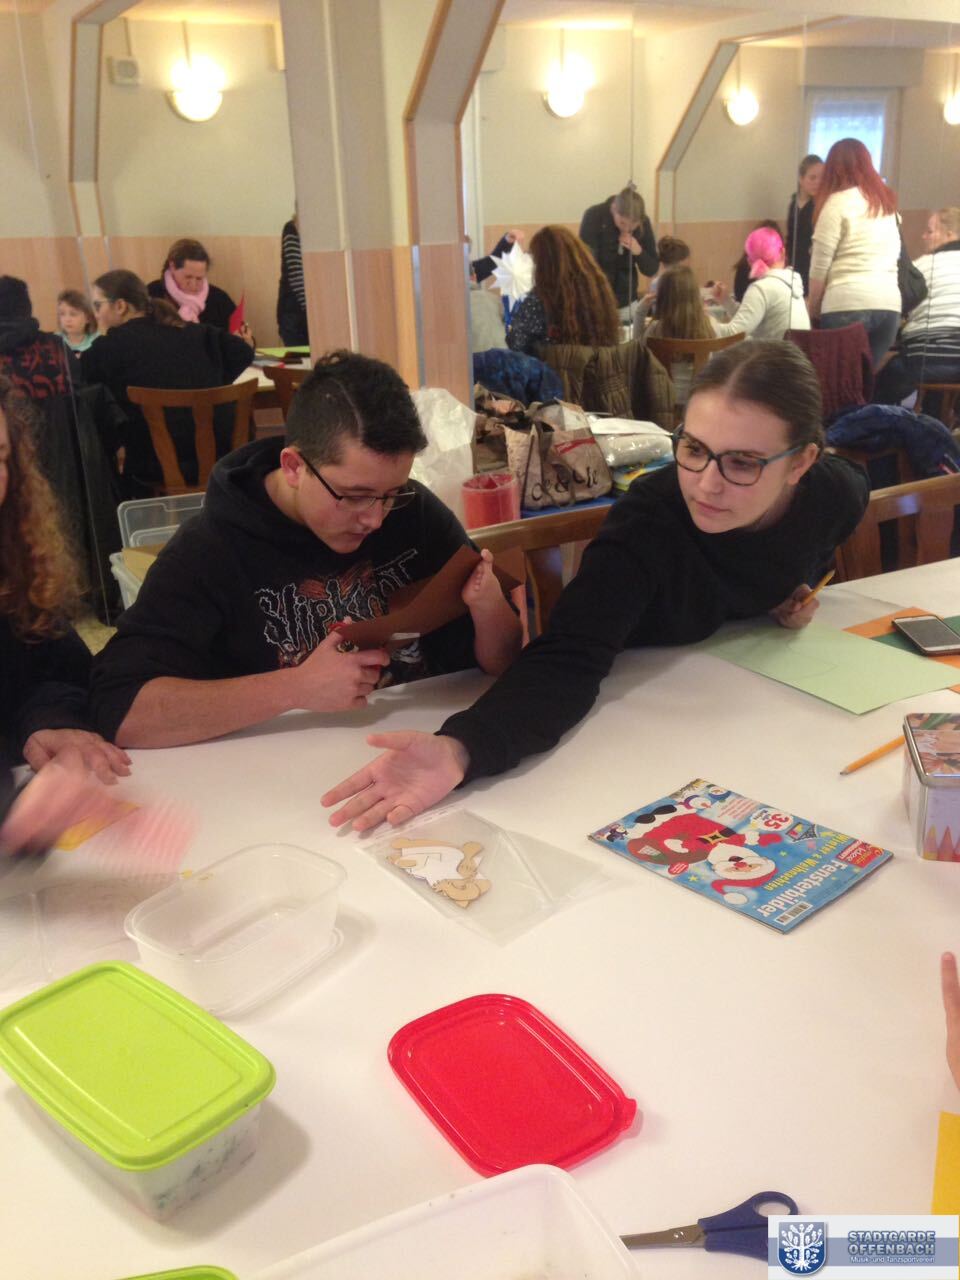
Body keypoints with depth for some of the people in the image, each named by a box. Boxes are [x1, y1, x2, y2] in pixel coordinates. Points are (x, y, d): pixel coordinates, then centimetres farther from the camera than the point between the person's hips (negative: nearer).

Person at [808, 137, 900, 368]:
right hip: (890, 304, 6)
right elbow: (894, 255, 17)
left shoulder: (837, 202, -1)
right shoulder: (888, 202, 18)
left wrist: (812, 306, 9)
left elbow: (820, 265, -2)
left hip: (848, 305, -6)